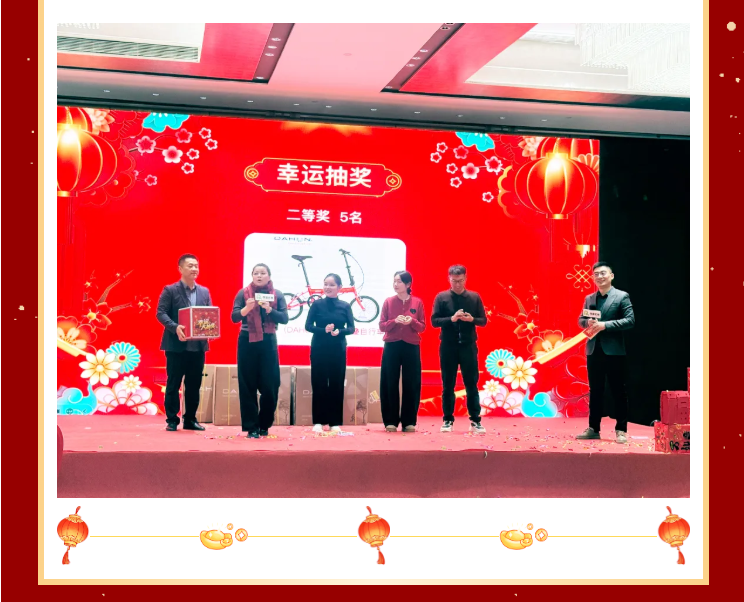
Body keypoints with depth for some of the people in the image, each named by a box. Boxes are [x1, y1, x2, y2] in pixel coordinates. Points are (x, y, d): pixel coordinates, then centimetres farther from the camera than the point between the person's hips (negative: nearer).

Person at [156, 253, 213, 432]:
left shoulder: (204, 292, 13)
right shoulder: (170, 290, -1)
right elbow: (160, 313, -8)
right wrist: (175, 327, -24)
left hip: (198, 345, 5)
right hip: (176, 345, -4)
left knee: (194, 385, 8)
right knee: (173, 384, 1)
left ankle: (190, 419, 17)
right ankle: (172, 420, 9)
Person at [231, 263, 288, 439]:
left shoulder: (277, 295, 4)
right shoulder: (243, 293, 1)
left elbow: (285, 318, -3)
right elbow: (234, 317, -7)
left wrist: (269, 309, -19)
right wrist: (246, 308, -27)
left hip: (268, 342, 1)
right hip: (247, 342, -1)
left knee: (270, 385, -1)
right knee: (247, 386, -1)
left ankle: (264, 425, 15)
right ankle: (251, 427, 4)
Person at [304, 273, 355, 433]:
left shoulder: (345, 306, 4)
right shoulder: (317, 304, 1)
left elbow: (351, 328, 0)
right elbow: (308, 326, -4)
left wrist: (339, 331, -20)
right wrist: (324, 330, -20)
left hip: (338, 350, 1)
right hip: (319, 349, -1)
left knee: (336, 385, 2)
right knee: (319, 385, 0)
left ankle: (335, 422, 8)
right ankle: (318, 421, 5)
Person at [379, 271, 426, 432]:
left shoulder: (418, 302, 4)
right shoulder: (388, 302, 4)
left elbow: (422, 327, 4)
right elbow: (382, 326, 1)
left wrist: (412, 321, -16)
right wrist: (395, 321, -17)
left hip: (411, 347, 0)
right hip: (391, 346, 0)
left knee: (411, 384, 1)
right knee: (390, 384, 0)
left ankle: (409, 422, 9)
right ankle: (391, 421, 7)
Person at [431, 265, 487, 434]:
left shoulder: (474, 297, 4)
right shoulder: (441, 297, 0)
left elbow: (483, 321, 5)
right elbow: (434, 321, -4)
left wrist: (472, 319, -16)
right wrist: (451, 319, -19)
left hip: (468, 345, 1)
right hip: (448, 346, 0)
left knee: (472, 384, 3)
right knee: (448, 385, 5)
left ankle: (475, 421, 9)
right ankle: (448, 420, 13)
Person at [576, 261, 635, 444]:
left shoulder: (622, 296, -2)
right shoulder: (589, 298, 14)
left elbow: (630, 320, -10)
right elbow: (580, 320, 16)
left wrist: (605, 324, -18)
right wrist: (588, 322, -9)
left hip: (613, 350, -5)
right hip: (593, 350, 5)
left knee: (618, 392, 0)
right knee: (595, 392, 9)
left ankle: (621, 430, 5)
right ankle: (593, 429, 15)